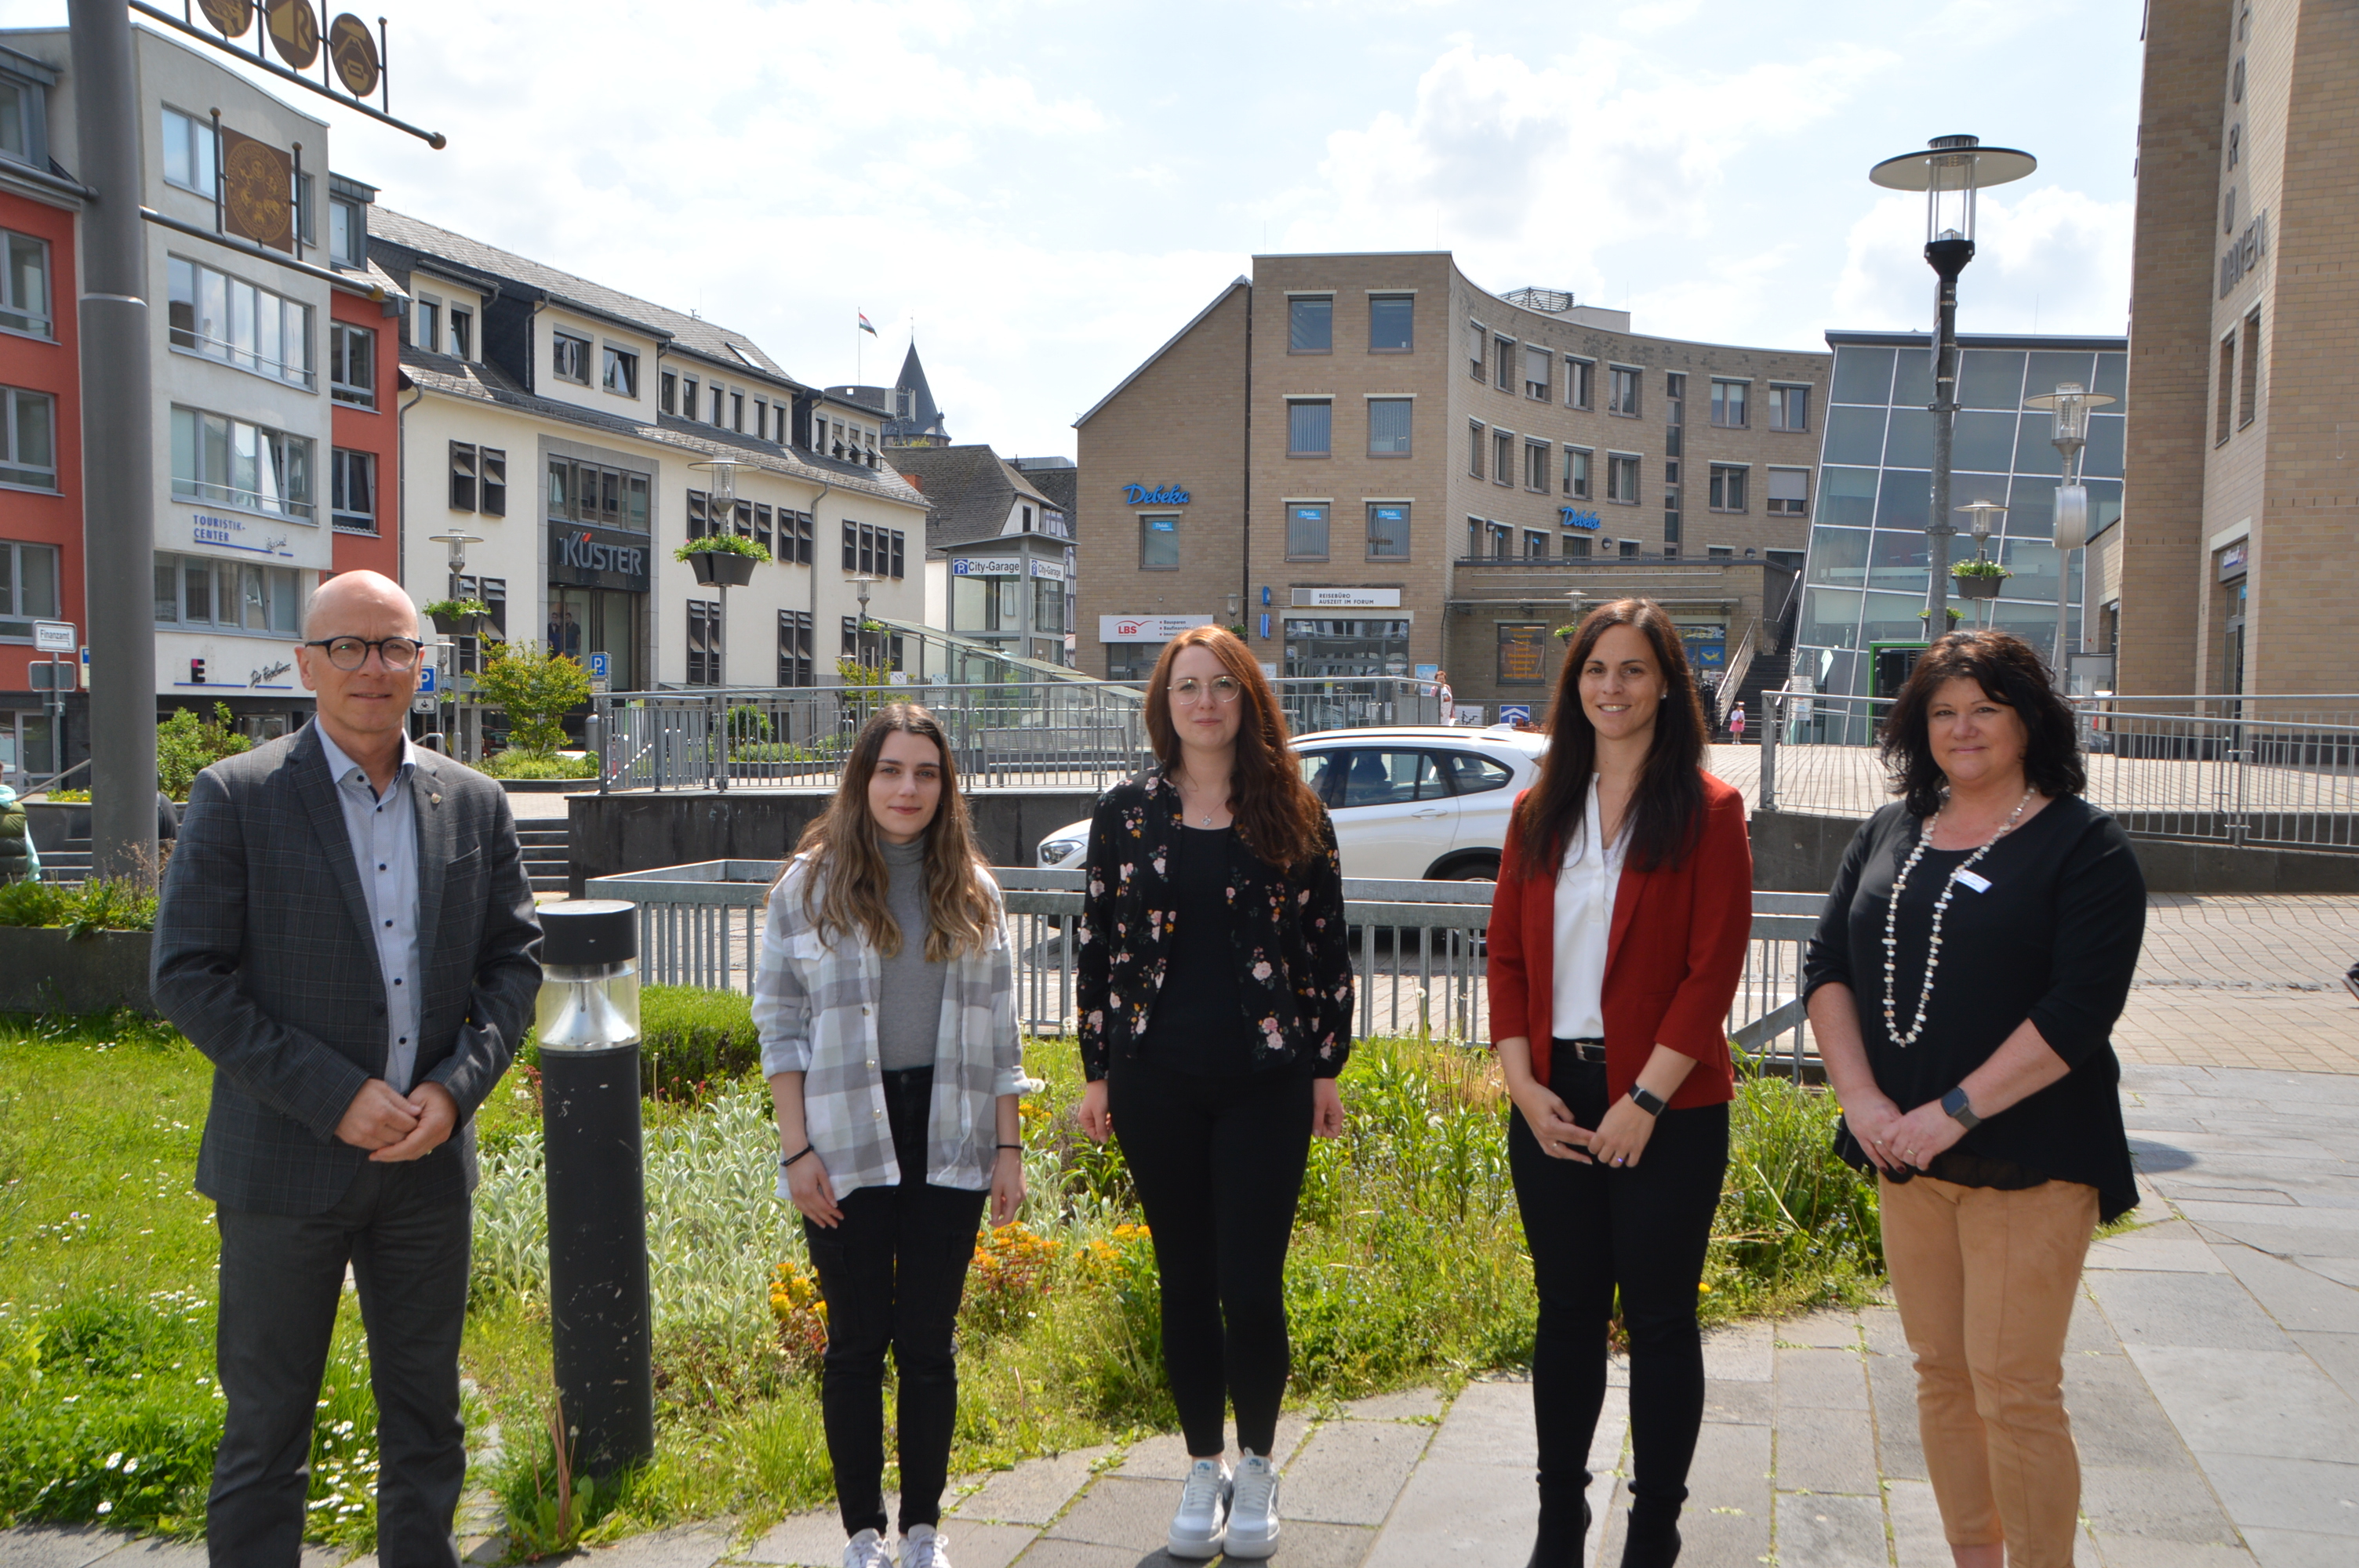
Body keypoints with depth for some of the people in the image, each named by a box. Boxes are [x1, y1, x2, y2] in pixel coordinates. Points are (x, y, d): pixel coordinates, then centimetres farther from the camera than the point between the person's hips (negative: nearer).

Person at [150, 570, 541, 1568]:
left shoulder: (474, 805, 4)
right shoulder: (237, 797, -6)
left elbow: (515, 961, 7)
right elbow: (187, 976, -10)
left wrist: (456, 1086, -9)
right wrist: (335, 1097, -16)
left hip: (428, 1158, 4)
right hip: (286, 1161, -3)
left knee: (425, 1419, 15)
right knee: (264, 1428, 8)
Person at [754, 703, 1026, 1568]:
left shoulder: (972, 889, 7)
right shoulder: (810, 884, -1)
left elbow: (998, 1027, 9)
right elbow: (779, 1021, -1)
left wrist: (1008, 1145, 5)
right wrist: (796, 1150, -6)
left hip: (947, 1141, 2)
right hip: (847, 1145, -2)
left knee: (929, 1340, 9)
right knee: (856, 1340, 6)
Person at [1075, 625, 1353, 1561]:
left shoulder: (1294, 816, 2)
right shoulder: (1126, 814, 3)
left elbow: (1329, 949, 4)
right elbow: (1096, 946, 6)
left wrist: (1327, 1069, 2)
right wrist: (1096, 1072, 3)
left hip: (1264, 1079, -1)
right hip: (1156, 1080, 1)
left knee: (1251, 1283, -2)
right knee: (1185, 1279, 10)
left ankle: (1257, 1468, 20)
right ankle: (1203, 1469, 27)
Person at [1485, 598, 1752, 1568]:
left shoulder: (1706, 812, -4)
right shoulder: (1540, 813, 9)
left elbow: (1713, 970, -10)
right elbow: (1507, 956, 8)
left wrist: (1645, 1101, -14)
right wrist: (1524, 1082, -3)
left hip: (1668, 1112, -4)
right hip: (1552, 1103, 4)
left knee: (1659, 1319, 6)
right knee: (1566, 1312, 13)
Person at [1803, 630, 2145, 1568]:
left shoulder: (2083, 844, -6)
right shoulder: (1891, 833, 10)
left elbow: (2081, 1008, -15)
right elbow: (1826, 965, 5)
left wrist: (1954, 1112, -19)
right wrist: (1862, 1098, -9)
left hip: (2029, 1156, -5)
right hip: (1905, 1147, 5)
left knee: (2015, 1390, -5)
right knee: (1940, 1373, 13)